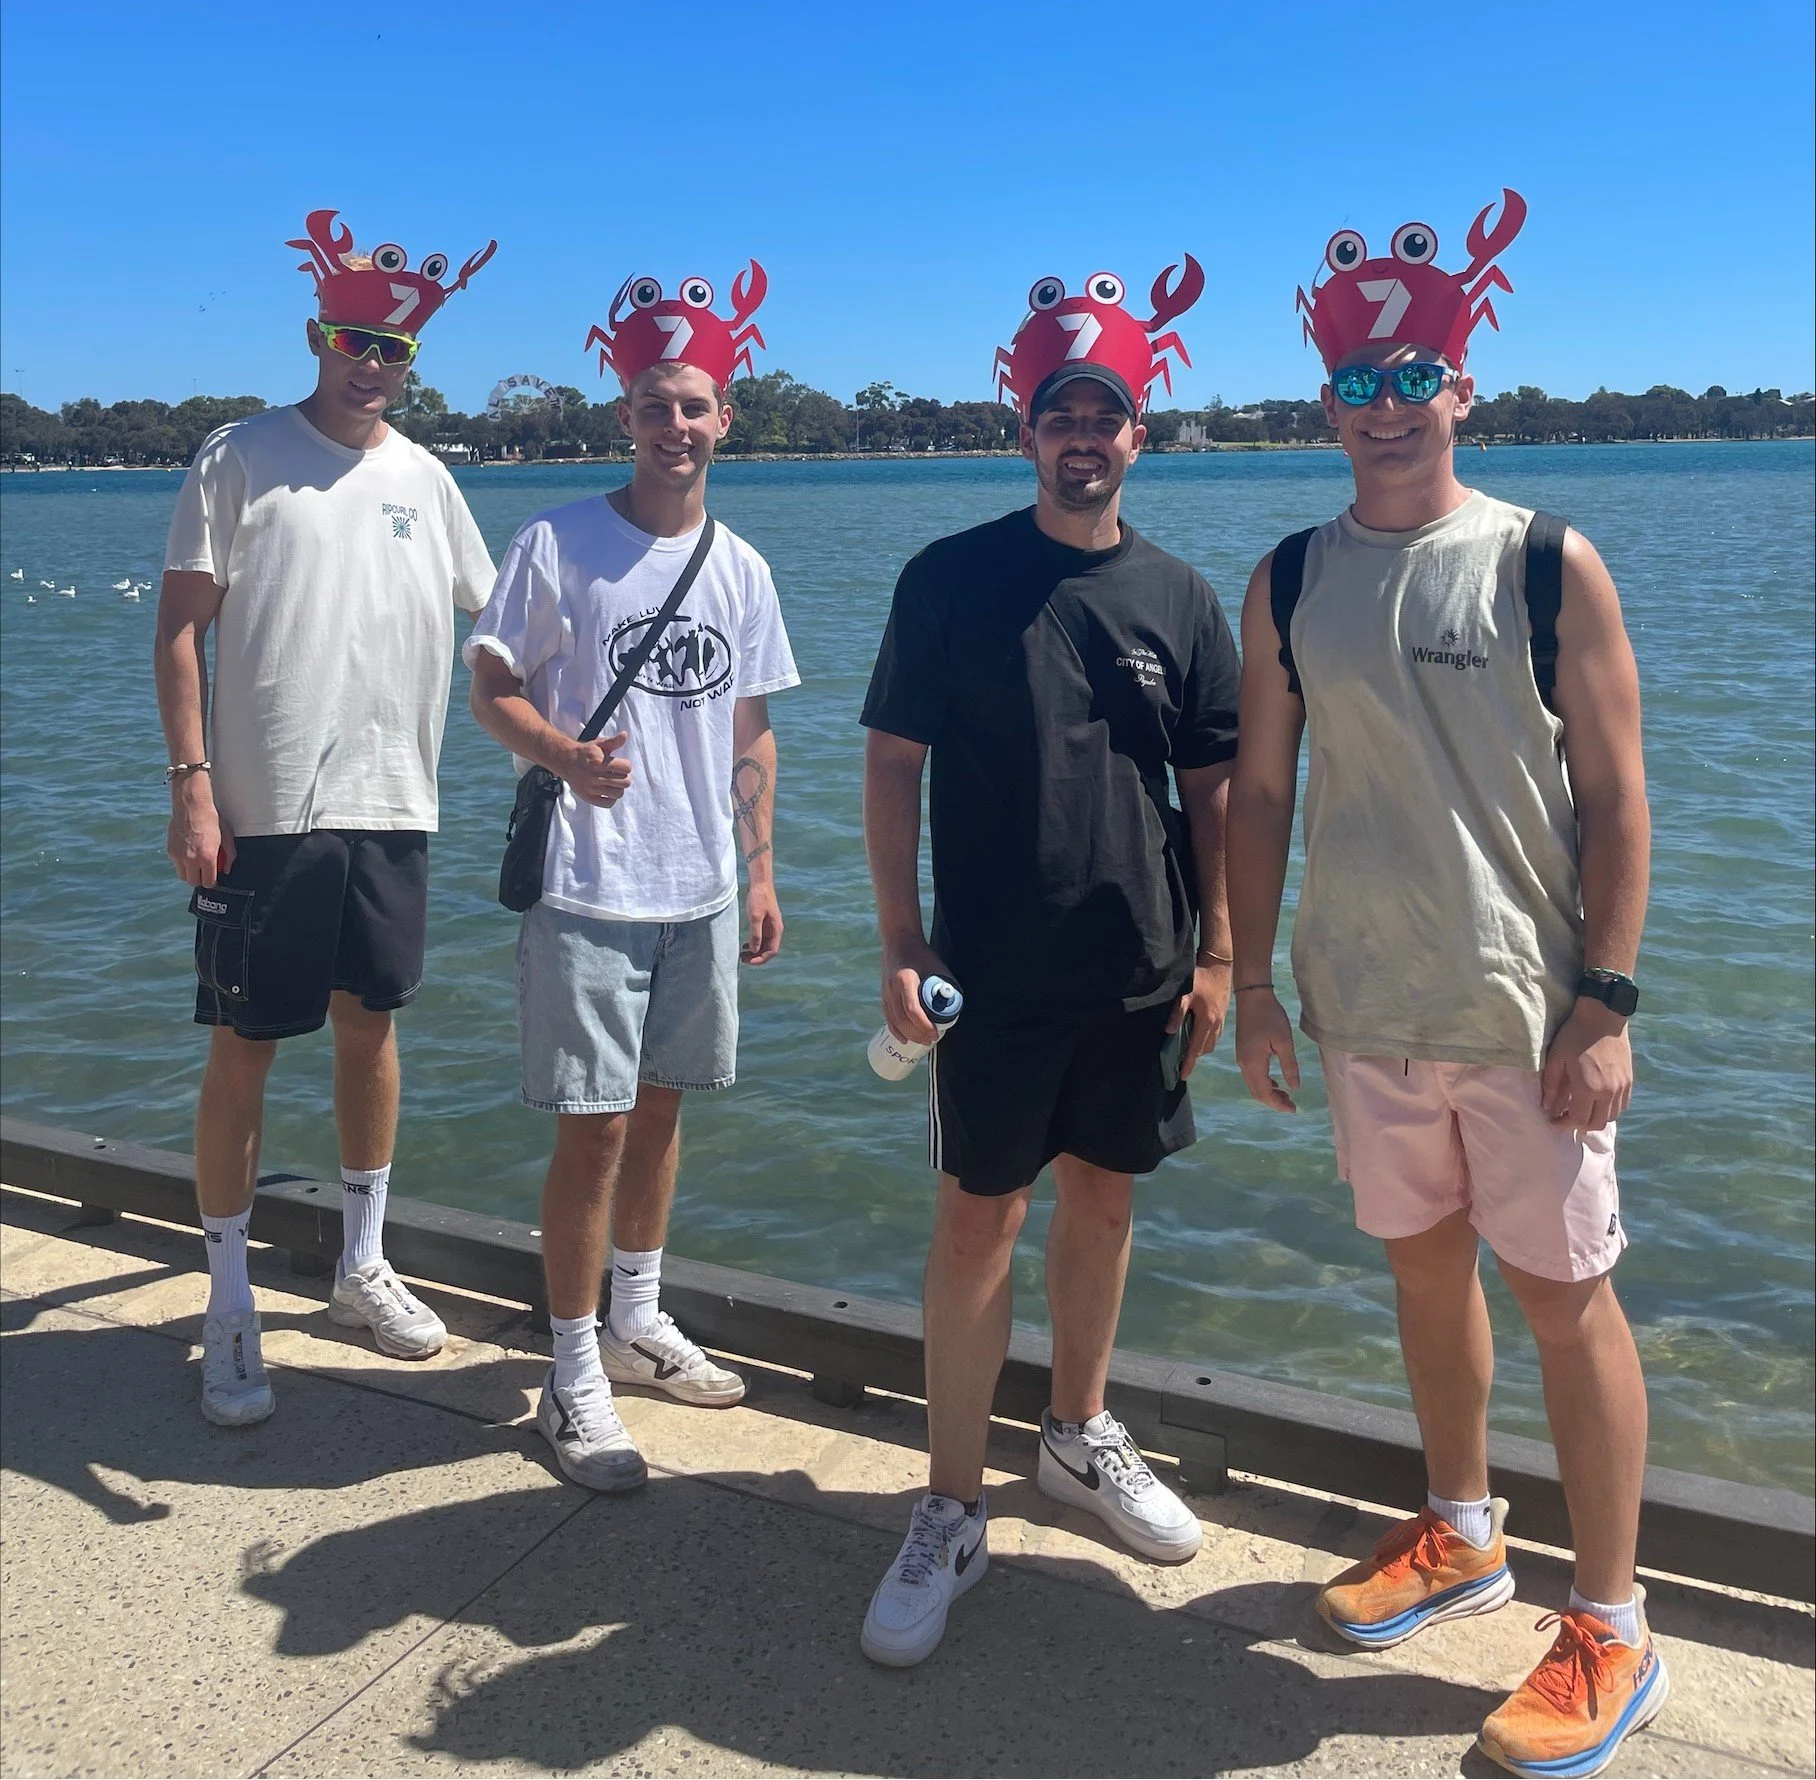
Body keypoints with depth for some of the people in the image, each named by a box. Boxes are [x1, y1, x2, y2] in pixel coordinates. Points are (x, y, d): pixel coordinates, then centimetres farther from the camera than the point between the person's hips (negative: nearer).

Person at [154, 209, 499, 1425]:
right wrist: (192, 786, -12)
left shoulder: (425, 478, 10)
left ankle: (364, 1264, 29)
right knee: (244, 1050, 1)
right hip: (265, 811, -4)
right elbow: (182, 626, -5)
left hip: (391, 807, 4)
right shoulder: (242, 457, -3)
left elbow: (492, 613, 21)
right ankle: (229, 1305, 15)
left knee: (371, 1025, 13)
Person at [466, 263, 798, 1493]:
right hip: (588, 889, -5)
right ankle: (574, 1377, 13)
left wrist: (760, 872, 11)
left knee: (661, 1106, 16)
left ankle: (638, 1320, 35)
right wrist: (567, 755, -26)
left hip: (700, 891, 5)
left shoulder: (740, 567, 8)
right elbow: (493, 688, -5)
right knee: (594, 1128, -3)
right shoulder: (560, 544, -6)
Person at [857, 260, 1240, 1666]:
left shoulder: (1180, 600, 4)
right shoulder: (950, 579, -3)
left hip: (1138, 971, 3)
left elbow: (1214, 791, 8)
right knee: (978, 1220, 1)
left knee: (1101, 1197, 15)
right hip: (992, 971, -3)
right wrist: (901, 944, -7)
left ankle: (1081, 1436, 36)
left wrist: (1217, 953, 4)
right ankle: (952, 1513, 13)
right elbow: (892, 764, -2)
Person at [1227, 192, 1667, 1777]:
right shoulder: (1291, 581, 3)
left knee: (1566, 1293, 3)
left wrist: (1607, 1003, -12)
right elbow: (1260, 793, 5)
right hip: (1365, 1006, 4)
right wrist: (1255, 985, 3)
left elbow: (1615, 797, -7)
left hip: (1525, 1008, -3)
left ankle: (1612, 1631, 20)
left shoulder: (1552, 566, -6)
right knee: (1425, 1265, 17)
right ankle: (1463, 1538, 39)